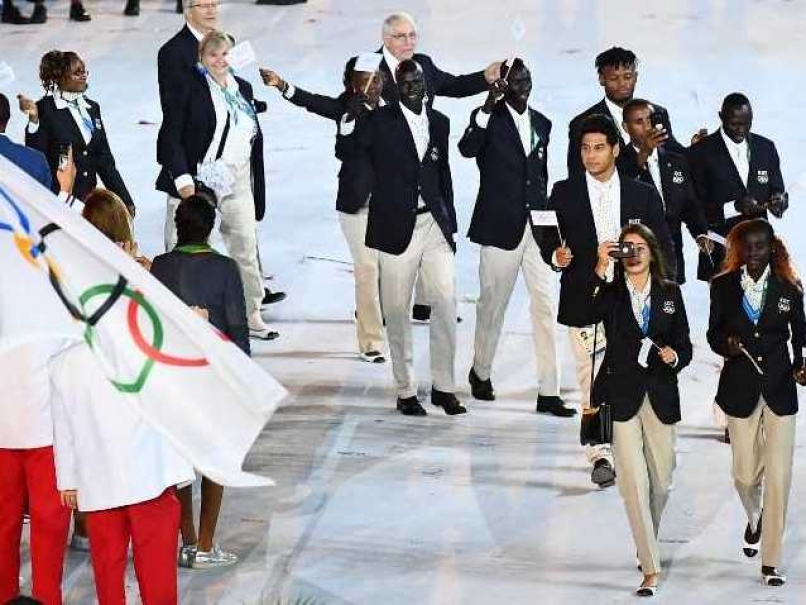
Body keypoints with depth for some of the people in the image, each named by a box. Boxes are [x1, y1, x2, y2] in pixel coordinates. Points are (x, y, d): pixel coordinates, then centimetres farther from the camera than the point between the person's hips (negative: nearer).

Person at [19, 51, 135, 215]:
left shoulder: (92, 108, 14)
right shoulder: (44, 109, -5)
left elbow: (105, 159, 17)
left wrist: (125, 201, 13)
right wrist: (33, 120, -23)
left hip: (89, 199, 5)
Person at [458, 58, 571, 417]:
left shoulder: (542, 124, 12)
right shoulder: (488, 119, -3)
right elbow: (467, 149, -24)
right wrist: (487, 108, -32)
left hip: (537, 226, 4)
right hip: (500, 227, -4)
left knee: (546, 308, -2)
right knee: (493, 305, 7)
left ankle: (548, 393, -1)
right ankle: (481, 372, 30)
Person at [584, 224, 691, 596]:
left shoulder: (670, 293, 8)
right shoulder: (609, 293, 1)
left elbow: (685, 345, 12)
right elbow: (585, 315, -21)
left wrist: (674, 356, -10)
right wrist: (599, 271, -25)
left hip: (660, 397, 3)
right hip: (622, 397, -3)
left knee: (661, 481, 10)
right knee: (634, 483, -10)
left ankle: (648, 545, 37)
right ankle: (650, 569, -10)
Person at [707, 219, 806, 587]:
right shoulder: (724, 286, 1)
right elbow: (714, 333, 6)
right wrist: (726, 345, -16)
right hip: (740, 388, 1)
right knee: (745, 473, 4)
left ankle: (771, 560, 2)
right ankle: (754, 520, 41)